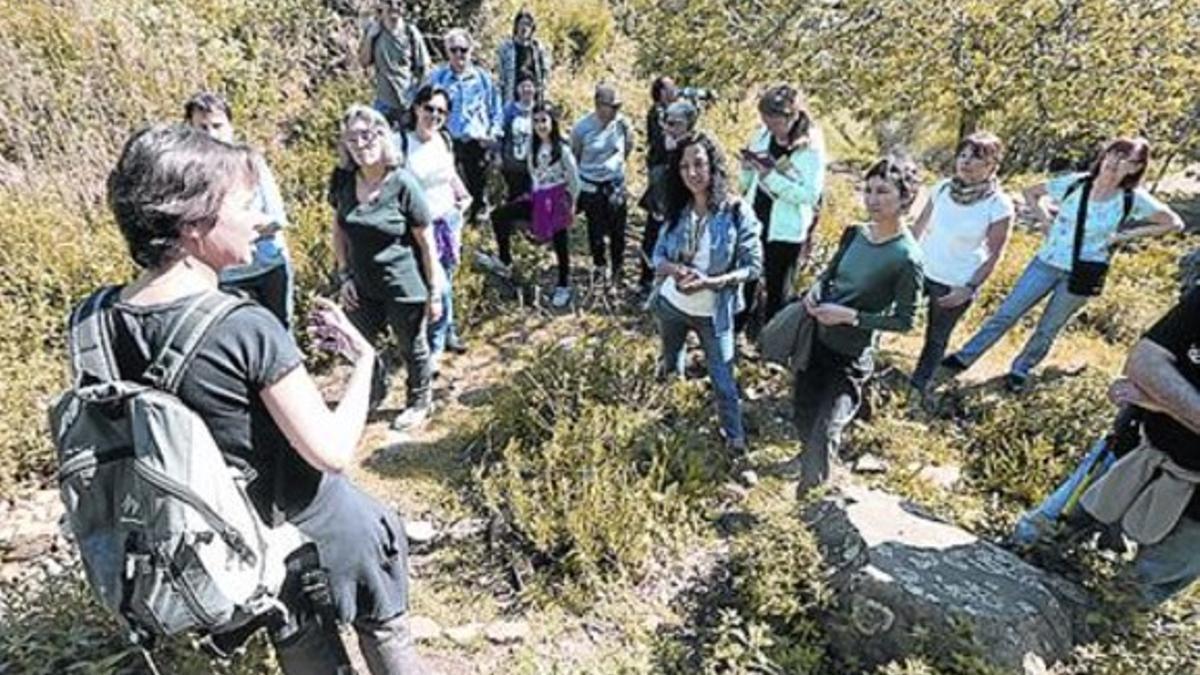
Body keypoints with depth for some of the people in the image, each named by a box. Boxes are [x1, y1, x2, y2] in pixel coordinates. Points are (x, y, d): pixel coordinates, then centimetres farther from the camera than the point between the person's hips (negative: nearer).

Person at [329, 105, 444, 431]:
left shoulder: (402, 183, -18)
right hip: (362, 287, 5)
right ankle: (376, 389, 51)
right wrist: (344, 276, 4)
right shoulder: (343, 180, -4)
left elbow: (427, 241, -13)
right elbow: (339, 229, 9)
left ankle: (419, 402, 41)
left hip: (404, 287, -5)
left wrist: (435, 291, -10)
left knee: (412, 347, 15)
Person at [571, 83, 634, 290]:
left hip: (616, 185, 1)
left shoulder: (622, 123, -12)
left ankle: (616, 272, 20)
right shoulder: (582, 128, -17)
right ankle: (599, 264, 38)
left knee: (618, 232, 3)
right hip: (591, 187, -1)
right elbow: (574, 156, 1)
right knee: (596, 230, 12)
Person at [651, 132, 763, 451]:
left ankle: (736, 441, 26)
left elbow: (754, 266, -16)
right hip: (671, 304, 4)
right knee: (669, 365, 27)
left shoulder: (736, 211, -19)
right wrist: (676, 269, -25)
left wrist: (711, 281, -29)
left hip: (713, 313, -4)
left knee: (723, 380, 7)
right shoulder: (678, 210, -7)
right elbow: (659, 257, -1)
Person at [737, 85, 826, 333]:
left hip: (785, 231, -5)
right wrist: (748, 166, -10)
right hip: (755, 222, 5)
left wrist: (770, 175, -26)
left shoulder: (811, 146, -14)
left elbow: (809, 194, -22)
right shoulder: (763, 136, 1)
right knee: (745, 281, 15)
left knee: (777, 290, 9)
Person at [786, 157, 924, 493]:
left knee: (826, 427, -5)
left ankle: (812, 488, 23)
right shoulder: (856, 233, -3)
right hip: (817, 336, 7)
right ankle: (807, 454, 54)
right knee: (802, 406, 24)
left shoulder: (906, 258, -22)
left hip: (851, 355, -7)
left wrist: (850, 316, -23)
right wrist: (815, 290, -9)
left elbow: (904, 321, -17)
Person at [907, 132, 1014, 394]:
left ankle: (917, 388, 33)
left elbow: (994, 255, -11)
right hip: (920, 271, 3)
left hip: (956, 284, -3)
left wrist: (969, 288, -16)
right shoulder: (943, 188, -6)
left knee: (936, 340, 14)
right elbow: (919, 226, 4)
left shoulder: (999, 205, -16)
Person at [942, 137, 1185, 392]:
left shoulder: (1134, 199, -10)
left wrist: (1125, 236, -8)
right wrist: (1045, 221, -4)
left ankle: (1020, 370, 31)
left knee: (1047, 329, 11)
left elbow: (1174, 223, 0)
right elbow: (1031, 192, 7)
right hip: (1047, 262, 1)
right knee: (1006, 313, 1)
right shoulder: (1075, 183, -7)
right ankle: (964, 357, 10)